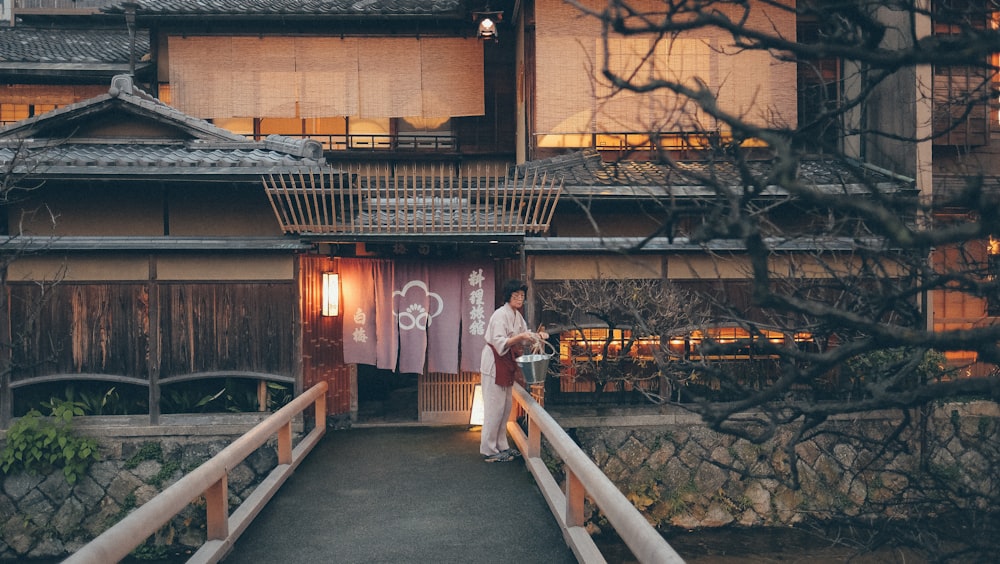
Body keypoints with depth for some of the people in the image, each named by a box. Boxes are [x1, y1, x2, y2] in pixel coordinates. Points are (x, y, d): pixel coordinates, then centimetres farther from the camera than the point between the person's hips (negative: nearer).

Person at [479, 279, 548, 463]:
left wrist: (537, 336, -5)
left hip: (507, 364, 9)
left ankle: (501, 446, 23)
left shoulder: (517, 315, 8)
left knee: (506, 406, 13)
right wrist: (520, 337, -37)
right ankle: (489, 450, 3)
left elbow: (524, 339, 13)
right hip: (494, 363, -9)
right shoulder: (500, 315, -19)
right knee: (494, 407, -5)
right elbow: (500, 343, -27)